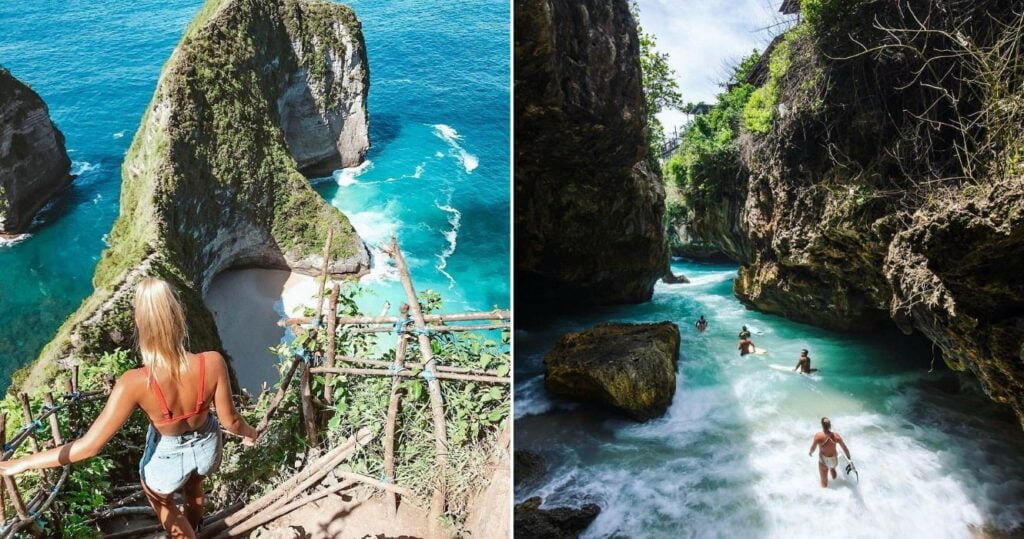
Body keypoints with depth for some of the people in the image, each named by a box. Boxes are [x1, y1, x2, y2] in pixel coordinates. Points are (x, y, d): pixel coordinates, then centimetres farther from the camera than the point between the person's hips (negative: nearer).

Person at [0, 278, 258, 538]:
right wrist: (249, 431, 6)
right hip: (206, 445, 3)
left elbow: (90, 446, -27)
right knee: (194, 487, 39)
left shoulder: (135, 383, -36)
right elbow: (230, 419, -18)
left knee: (162, 502, 34)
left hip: (168, 456, -3)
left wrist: (21, 463, -14)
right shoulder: (212, 363, -33)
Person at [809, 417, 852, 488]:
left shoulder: (818, 436, -26)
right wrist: (850, 459, 6)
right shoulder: (836, 436, -18)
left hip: (823, 461, -2)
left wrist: (810, 453, 11)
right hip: (834, 459, 3)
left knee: (824, 481, 17)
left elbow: (813, 448, -12)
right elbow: (845, 449, -9)